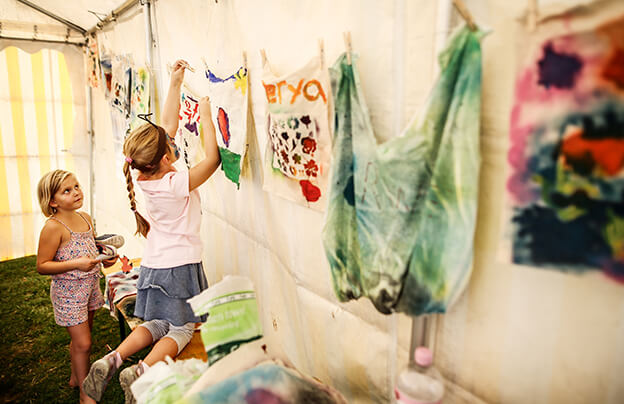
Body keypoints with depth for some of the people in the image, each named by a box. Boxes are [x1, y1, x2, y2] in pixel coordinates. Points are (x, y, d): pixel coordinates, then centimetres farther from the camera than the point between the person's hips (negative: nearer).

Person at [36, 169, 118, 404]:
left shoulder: (86, 218, 2)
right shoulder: (53, 227, -20)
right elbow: (42, 266, -17)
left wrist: (105, 259, -1)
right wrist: (76, 264, -28)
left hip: (90, 286, 7)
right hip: (68, 291, -7)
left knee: (80, 338, 22)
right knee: (83, 343, 0)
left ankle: (76, 378, 43)